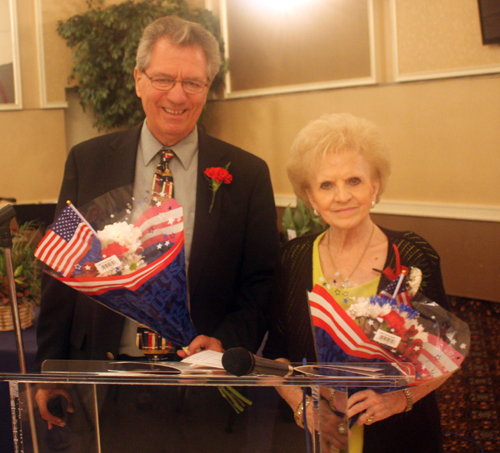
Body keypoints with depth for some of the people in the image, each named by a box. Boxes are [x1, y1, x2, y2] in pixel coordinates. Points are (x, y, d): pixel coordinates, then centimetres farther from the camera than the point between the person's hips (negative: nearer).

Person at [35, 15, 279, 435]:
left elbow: (261, 284, 1)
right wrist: (51, 368, -1)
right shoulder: (87, 161, 2)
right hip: (102, 377, 1)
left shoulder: (247, 173, -1)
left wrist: (225, 344, -16)